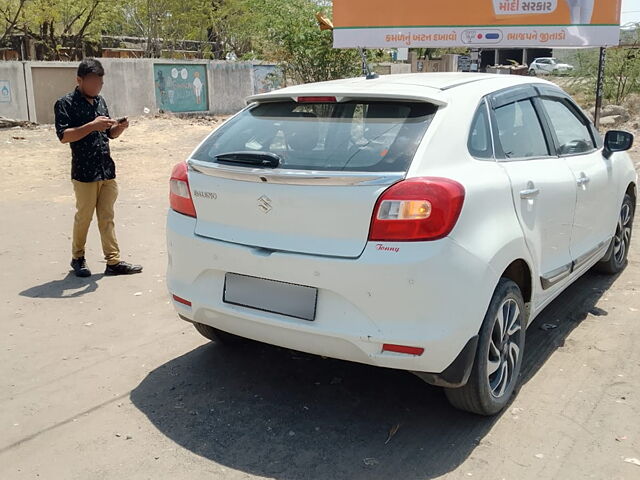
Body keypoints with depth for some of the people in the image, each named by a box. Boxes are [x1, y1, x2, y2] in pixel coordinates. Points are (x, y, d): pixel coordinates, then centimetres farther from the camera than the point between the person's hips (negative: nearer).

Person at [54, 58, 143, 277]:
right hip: (84, 172, -5)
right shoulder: (66, 103, -6)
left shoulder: (100, 101, 14)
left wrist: (120, 127, -3)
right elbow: (63, 136, -15)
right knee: (83, 217, 6)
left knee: (107, 218, 8)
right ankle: (77, 258, 24)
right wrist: (92, 126, -23)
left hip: (107, 170, 5)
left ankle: (113, 261, 11)